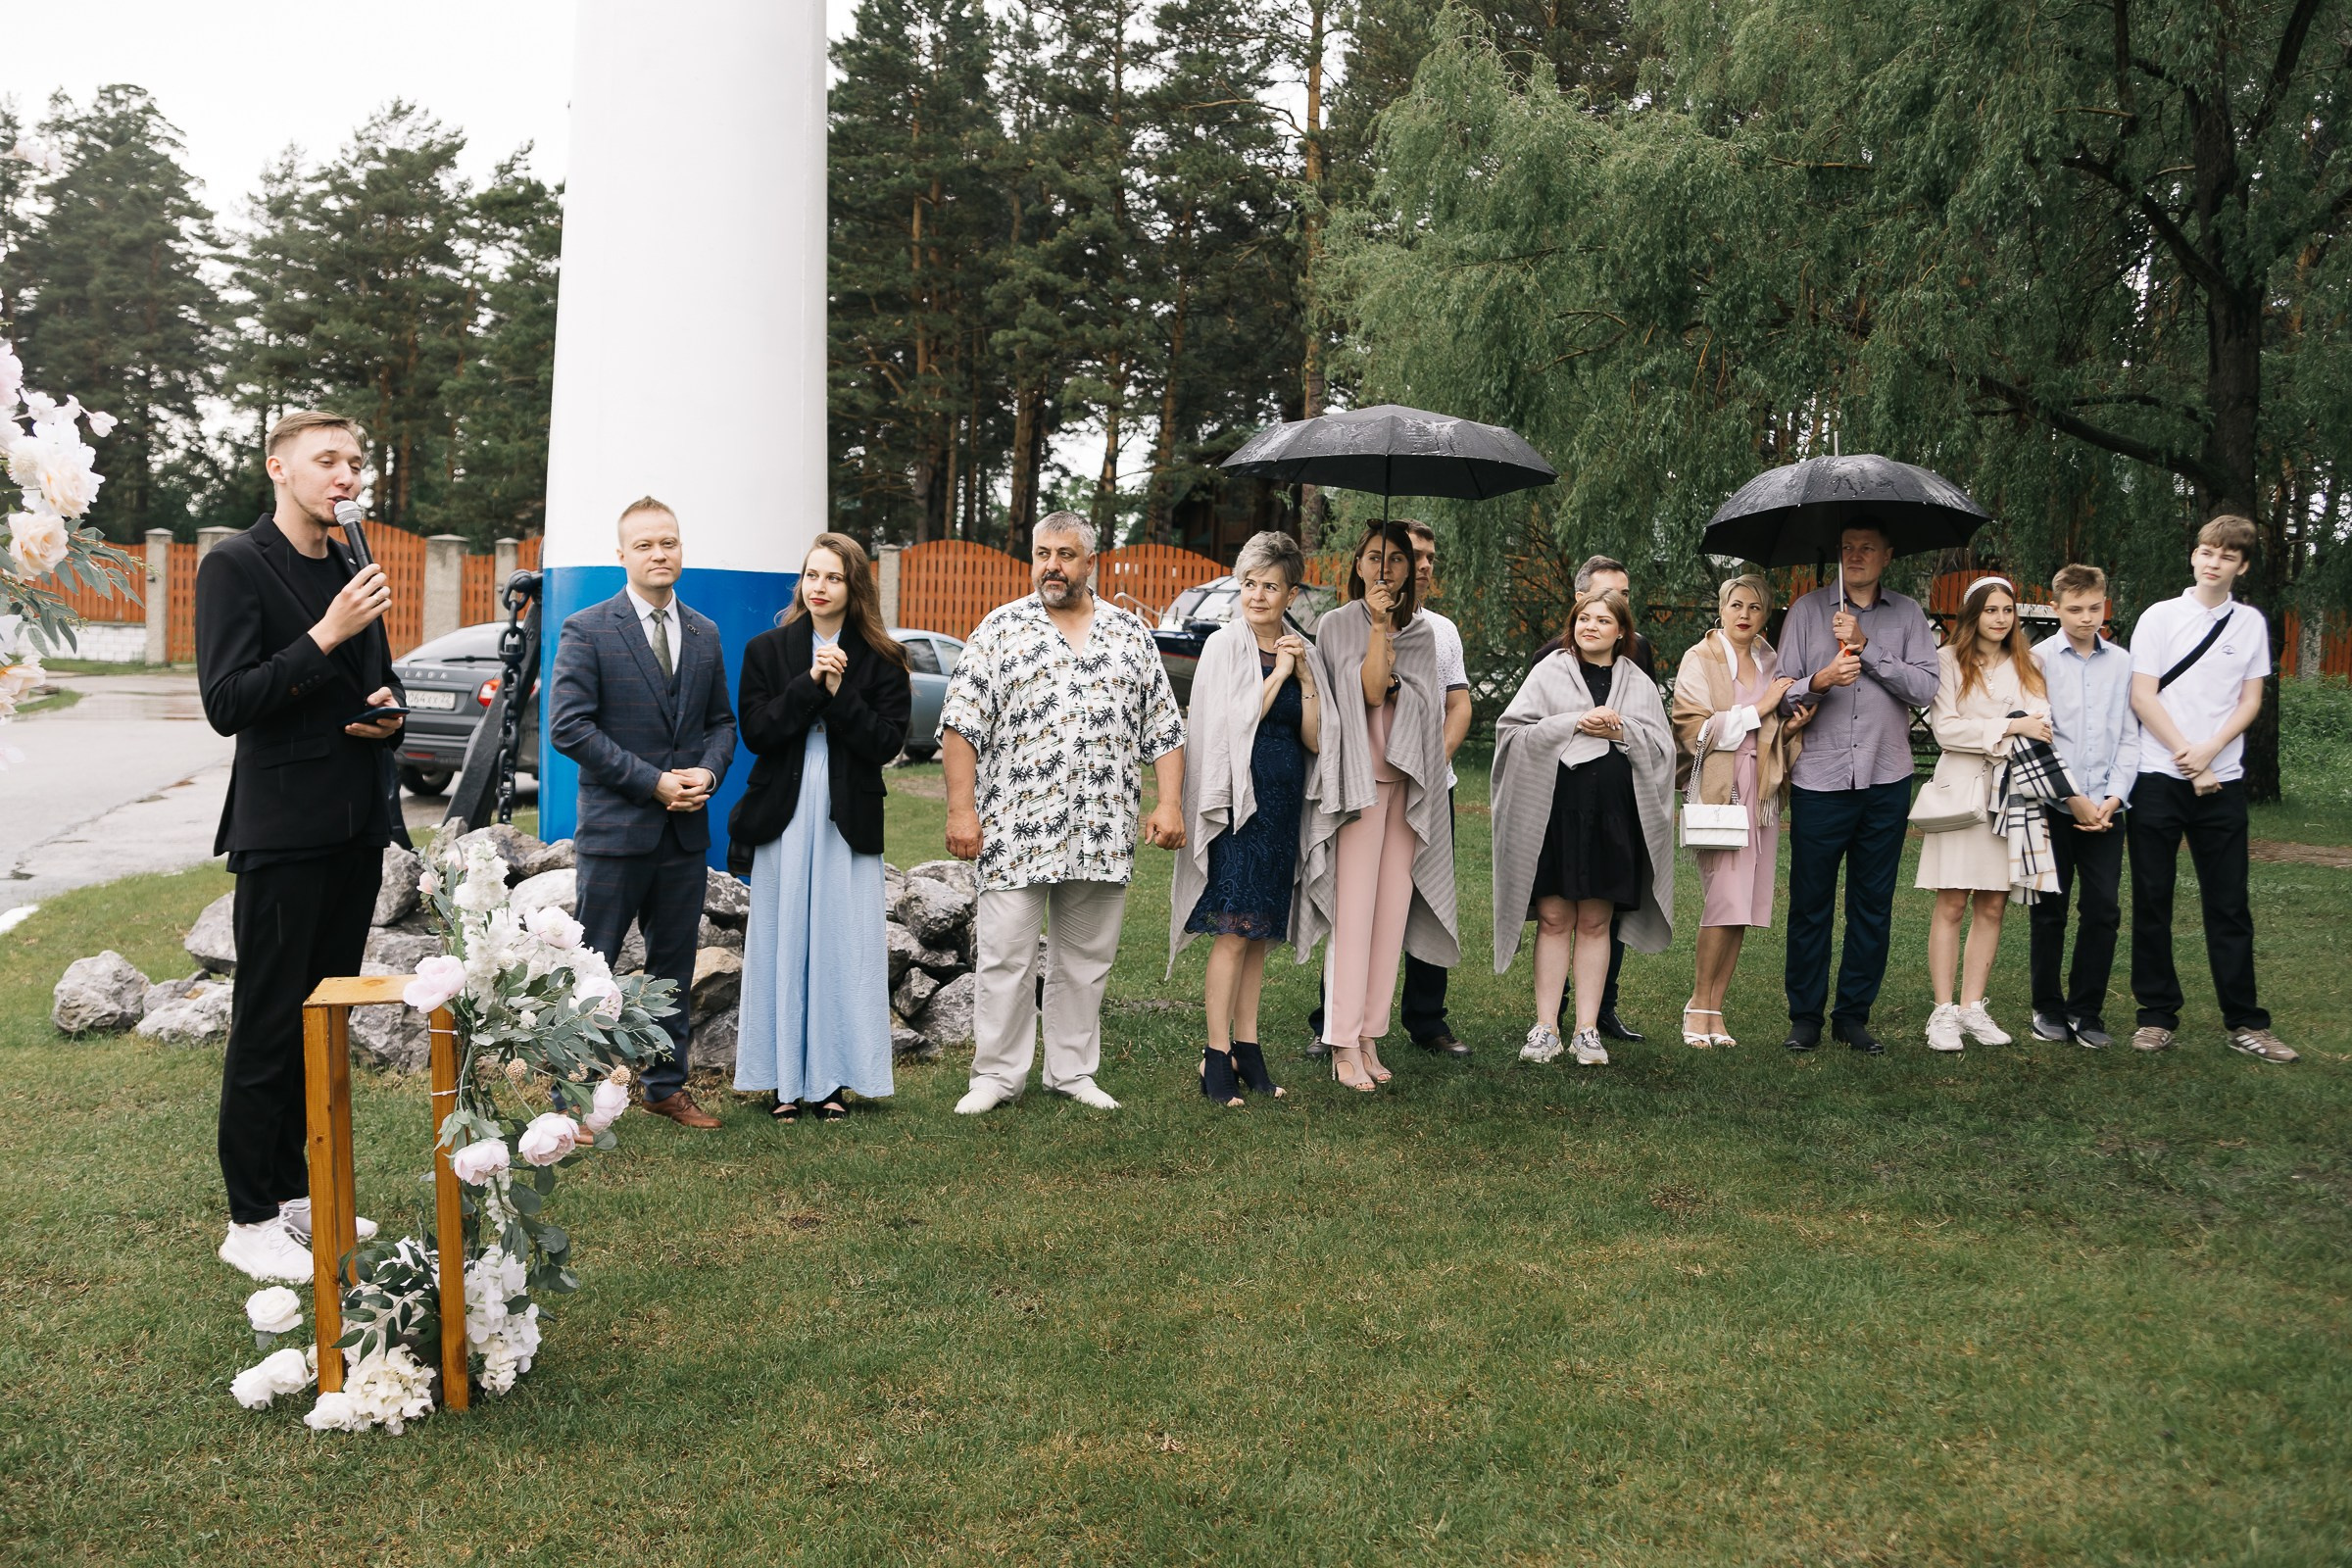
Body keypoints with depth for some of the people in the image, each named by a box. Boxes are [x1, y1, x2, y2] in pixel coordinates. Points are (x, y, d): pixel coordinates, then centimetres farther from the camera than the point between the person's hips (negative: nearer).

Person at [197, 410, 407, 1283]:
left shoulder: (353, 570, 13)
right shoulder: (235, 565, -8)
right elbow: (226, 703, -16)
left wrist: (391, 712, 2)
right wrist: (325, 637, -22)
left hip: (356, 829, 7)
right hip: (282, 831, -7)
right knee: (268, 1029, 0)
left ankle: (295, 1193, 27)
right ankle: (250, 1221, 11)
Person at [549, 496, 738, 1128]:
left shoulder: (705, 635, 11)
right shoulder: (587, 630, -5)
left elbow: (722, 721, 16)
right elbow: (569, 725, -12)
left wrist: (707, 772, -5)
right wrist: (653, 781, -16)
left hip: (686, 831, 5)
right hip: (616, 829, -5)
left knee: (674, 966, 13)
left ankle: (666, 1085, 25)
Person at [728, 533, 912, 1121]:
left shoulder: (881, 660, 4)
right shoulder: (766, 650, 7)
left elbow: (887, 743, -4)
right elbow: (755, 733, -4)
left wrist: (839, 693, -14)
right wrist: (810, 683, -14)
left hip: (848, 821, 0)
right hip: (783, 816, 1)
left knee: (842, 945, 0)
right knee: (782, 945, 2)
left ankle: (830, 1078, 9)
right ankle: (785, 1079, 10)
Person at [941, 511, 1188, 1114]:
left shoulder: (1131, 634, 11)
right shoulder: (1001, 628, 3)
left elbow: (1164, 728, 12)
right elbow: (961, 724, -1)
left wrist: (1169, 803, 1)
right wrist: (961, 809, -9)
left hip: (1103, 833, 3)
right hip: (1016, 831, -2)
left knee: (1086, 960, 10)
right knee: (1005, 956, 1)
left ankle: (1073, 1071, 23)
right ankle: (996, 1074, 13)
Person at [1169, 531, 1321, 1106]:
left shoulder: (1301, 652, 11)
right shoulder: (1225, 645, -3)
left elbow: (1316, 739, 6)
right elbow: (1231, 724, -13)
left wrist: (1304, 676, -6)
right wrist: (1277, 675, -11)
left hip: (1283, 803, 6)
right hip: (1237, 797, -5)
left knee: (1260, 930, 9)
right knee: (1234, 929, -9)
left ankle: (1246, 1046, 16)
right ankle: (1216, 1057, -4)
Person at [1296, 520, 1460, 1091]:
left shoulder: (1422, 634, 15)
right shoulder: (1338, 624, 1)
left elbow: (1429, 710, 14)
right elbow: (1369, 690, -11)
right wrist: (1379, 626, -14)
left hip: (1409, 782, 5)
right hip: (1360, 780, -5)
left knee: (1393, 911, 3)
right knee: (1355, 911, -9)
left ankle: (1369, 1038, 9)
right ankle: (1343, 1047, -7)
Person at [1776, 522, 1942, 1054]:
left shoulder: (1908, 615, 8)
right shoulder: (1807, 610, 6)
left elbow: (1925, 689, -6)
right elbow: (1783, 695, 1)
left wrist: (1865, 648, -12)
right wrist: (1819, 681, -19)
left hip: (1885, 782, 1)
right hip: (1818, 781, -1)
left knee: (1873, 905, 7)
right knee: (1810, 904, 3)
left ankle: (1853, 1014, 19)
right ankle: (1805, 1015, 13)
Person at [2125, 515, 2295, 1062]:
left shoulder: (2251, 623, 8)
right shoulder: (2160, 618, 2)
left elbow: (2251, 700, 6)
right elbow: (2142, 697, -3)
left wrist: (2210, 750, -10)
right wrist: (2188, 758, -8)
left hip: (2222, 779, 2)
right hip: (2158, 776, -1)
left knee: (2228, 904, 4)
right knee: (2152, 900, 2)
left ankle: (2244, 1021, 10)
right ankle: (2158, 1015, 11)